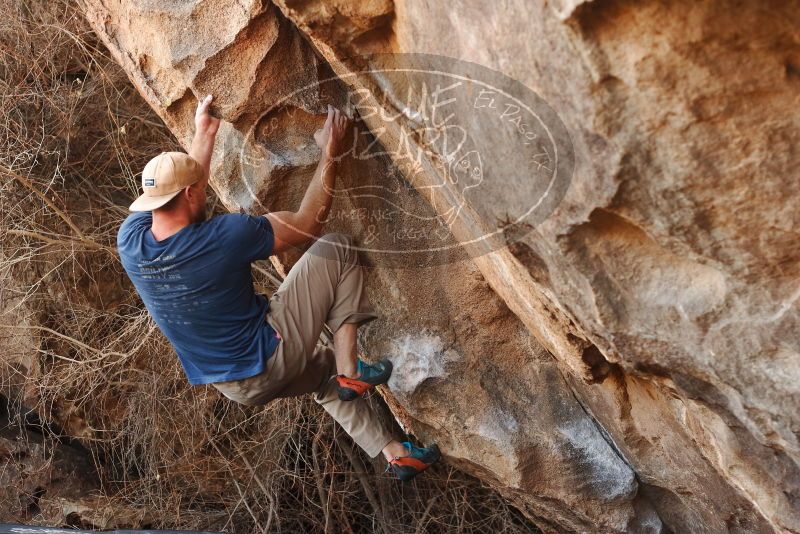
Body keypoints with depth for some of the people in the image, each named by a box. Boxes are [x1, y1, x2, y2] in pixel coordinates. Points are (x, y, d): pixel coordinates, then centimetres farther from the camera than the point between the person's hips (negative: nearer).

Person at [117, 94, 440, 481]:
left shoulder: (130, 242, -10)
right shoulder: (224, 236, -27)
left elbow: (175, 192, 12)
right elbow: (308, 224, -12)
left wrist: (204, 134, 16)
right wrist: (329, 155, -5)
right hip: (270, 358, -7)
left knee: (323, 367, 33)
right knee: (336, 250, -1)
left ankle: (393, 452, 34)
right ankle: (349, 371, 1)